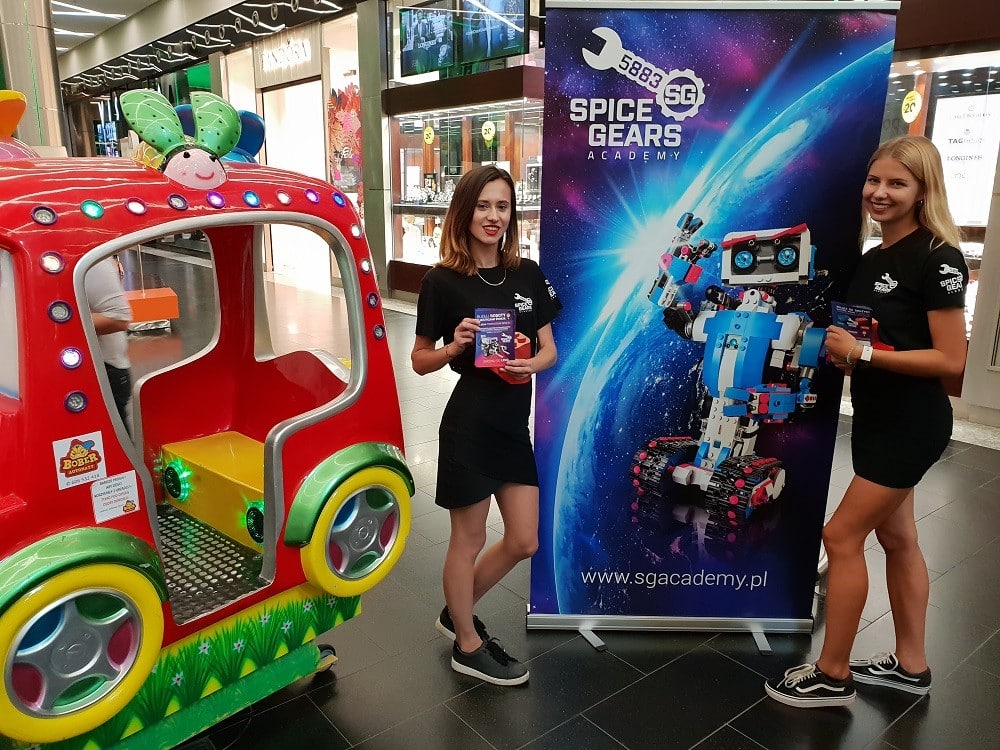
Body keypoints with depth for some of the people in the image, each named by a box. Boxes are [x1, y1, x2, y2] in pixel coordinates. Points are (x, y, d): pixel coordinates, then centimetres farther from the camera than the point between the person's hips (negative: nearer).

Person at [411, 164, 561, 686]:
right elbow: (420, 360, -3)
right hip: (469, 424, -6)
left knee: (524, 542, 15)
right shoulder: (442, 281, -10)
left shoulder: (528, 275, 3)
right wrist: (453, 347, -22)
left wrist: (532, 364, -15)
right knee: (468, 539, 10)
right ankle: (467, 646, 34)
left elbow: (550, 349, 6)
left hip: (515, 423, 6)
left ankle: (455, 612, 39)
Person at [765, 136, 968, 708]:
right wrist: (841, 350, -2)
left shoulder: (937, 259, -17)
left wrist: (864, 354, -23)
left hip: (912, 425, -9)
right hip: (877, 419, 9)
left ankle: (833, 676, 12)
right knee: (896, 537, 16)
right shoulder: (874, 260, 9)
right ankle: (911, 664, 32)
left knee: (842, 536, -4)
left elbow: (951, 360, -20)